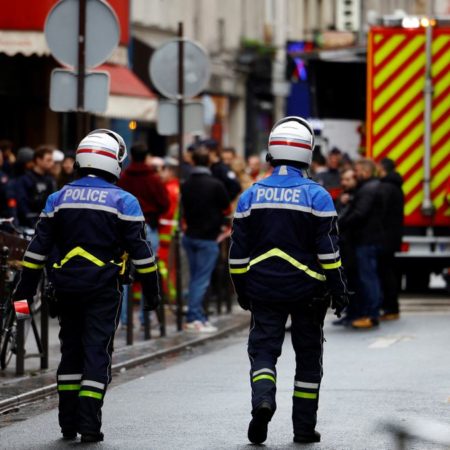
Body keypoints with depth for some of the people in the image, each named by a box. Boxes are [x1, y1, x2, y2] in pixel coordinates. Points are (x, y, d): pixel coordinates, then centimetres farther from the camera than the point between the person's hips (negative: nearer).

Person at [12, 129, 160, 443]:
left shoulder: (59, 199, 7)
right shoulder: (123, 201, -4)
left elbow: (38, 248, 7)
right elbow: (140, 249, -5)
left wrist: (26, 287, 12)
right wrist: (151, 290, 2)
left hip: (67, 287, 4)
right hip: (103, 288, -4)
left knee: (71, 350, 14)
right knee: (98, 352, -1)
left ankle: (69, 422, 16)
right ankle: (89, 425, -9)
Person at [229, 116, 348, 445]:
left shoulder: (251, 196, 2)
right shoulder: (316, 196, -7)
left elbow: (238, 252, 6)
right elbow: (328, 250, -8)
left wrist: (242, 291, 16)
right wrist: (339, 291, -1)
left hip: (263, 291, 1)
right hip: (307, 291, -1)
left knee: (263, 349, 4)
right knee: (308, 356, 9)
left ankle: (262, 400, -25)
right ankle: (304, 428, 13)